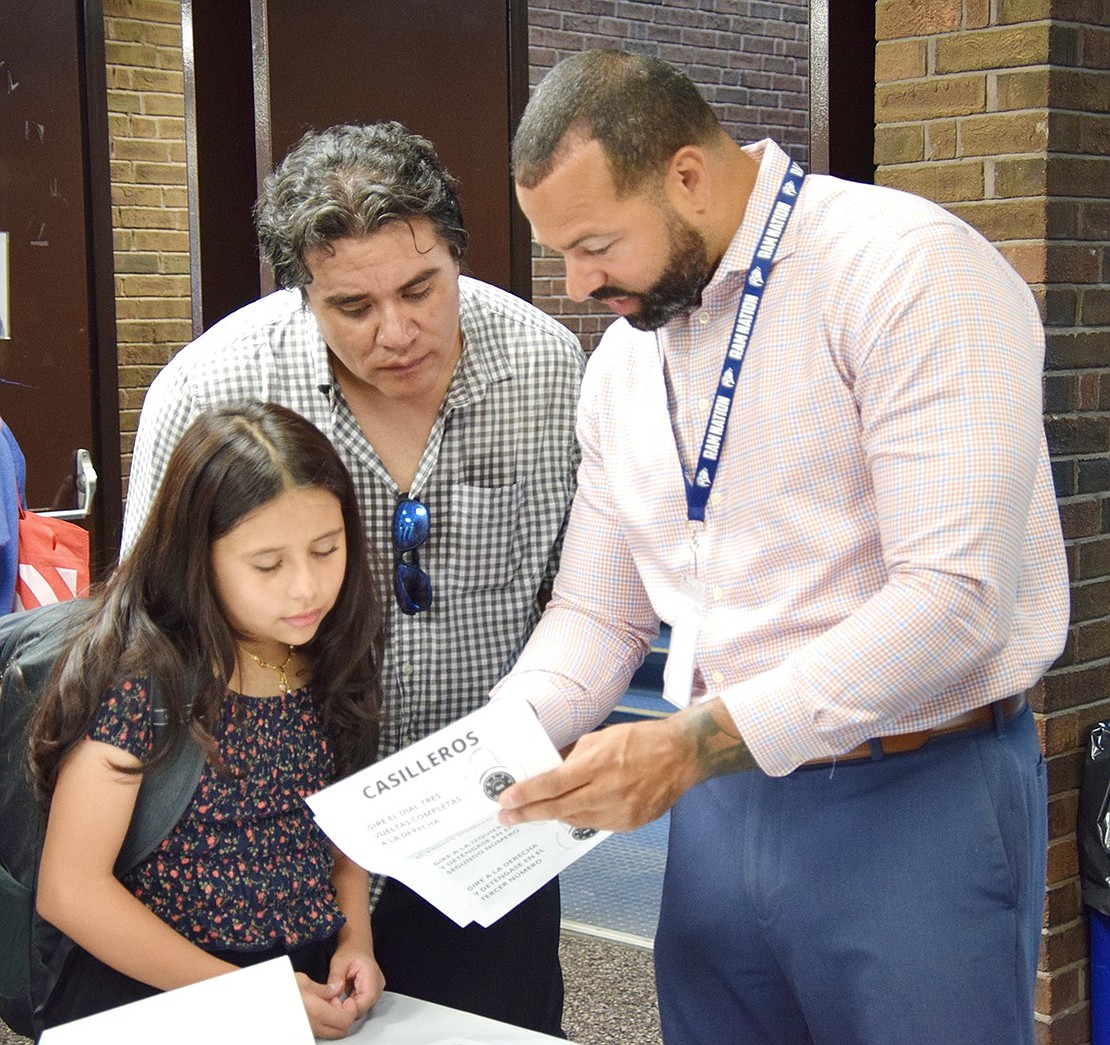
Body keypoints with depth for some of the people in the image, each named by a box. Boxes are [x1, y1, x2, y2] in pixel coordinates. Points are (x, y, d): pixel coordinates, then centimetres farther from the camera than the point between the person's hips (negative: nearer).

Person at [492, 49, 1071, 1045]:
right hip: (718, 799, 7)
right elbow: (597, 614, 14)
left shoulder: (912, 272, -16)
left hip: (918, 803, -6)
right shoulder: (622, 356, 8)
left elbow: (954, 596, -24)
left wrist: (695, 745, -27)